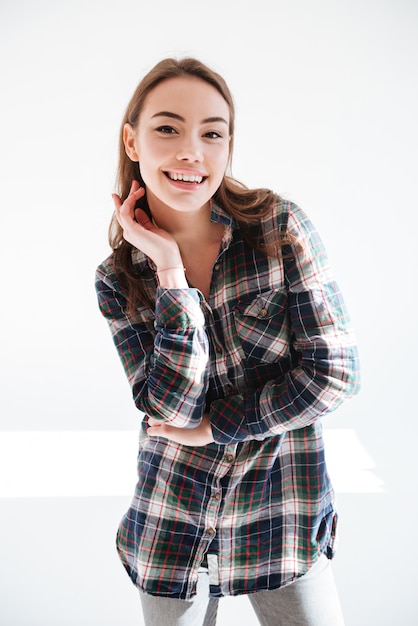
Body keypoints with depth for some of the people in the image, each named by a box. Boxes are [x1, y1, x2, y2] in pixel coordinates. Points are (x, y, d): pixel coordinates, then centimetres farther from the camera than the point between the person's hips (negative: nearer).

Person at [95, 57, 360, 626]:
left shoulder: (281, 226, -12)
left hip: (282, 514, -1)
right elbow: (172, 409, -17)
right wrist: (170, 271, -21)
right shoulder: (117, 278, -7)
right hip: (171, 520, 2)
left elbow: (334, 371, -15)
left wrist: (213, 425, -11)